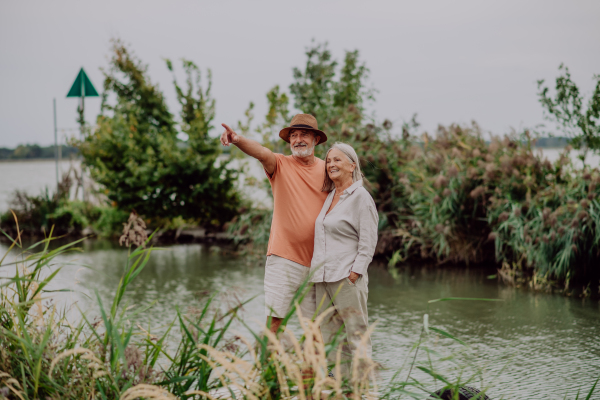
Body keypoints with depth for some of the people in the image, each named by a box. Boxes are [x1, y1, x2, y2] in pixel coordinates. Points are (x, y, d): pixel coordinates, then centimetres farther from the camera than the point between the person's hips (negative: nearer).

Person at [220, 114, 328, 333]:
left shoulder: (326, 169, 7)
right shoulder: (281, 165, -1)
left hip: (317, 261, 3)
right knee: (273, 317, -7)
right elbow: (261, 152, -23)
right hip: (283, 258, -3)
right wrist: (238, 140, -44)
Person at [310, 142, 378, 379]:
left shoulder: (361, 197, -5)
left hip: (347, 278, -8)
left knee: (356, 337, -4)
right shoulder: (329, 196, 18)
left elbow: (368, 243, -9)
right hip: (323, 278, 8)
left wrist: (354, 276, -16)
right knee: (328, 338, 7)